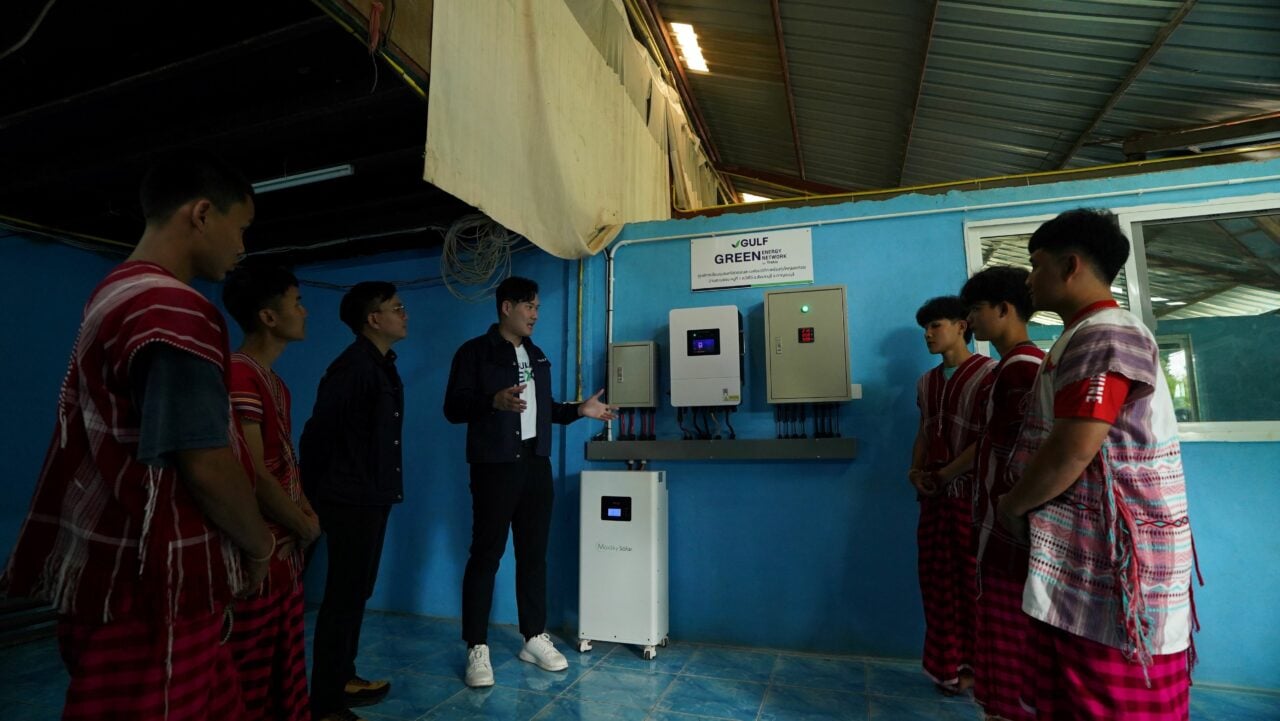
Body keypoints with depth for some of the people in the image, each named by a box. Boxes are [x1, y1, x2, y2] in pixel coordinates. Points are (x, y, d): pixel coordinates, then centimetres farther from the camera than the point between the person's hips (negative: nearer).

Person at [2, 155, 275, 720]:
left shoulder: (113, 295, 11)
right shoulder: (173, 308, -20)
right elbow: (205, 465, -22)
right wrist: (259, 543, -4)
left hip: (119, 576, 9)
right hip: (151, 593, -9)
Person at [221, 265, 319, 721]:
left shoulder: (274, 382, 12)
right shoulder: (239, 375, -19)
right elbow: (253, 475, -22)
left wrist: (306, 514, 3)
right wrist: (305, 527, -9)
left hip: (285, 553, 9)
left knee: (288, 674, 20)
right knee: (251, 684, 6)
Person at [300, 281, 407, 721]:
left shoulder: (382, 366, 11)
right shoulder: (353, 366, -18)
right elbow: (318, 432, -18)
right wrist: (312, 497, -10)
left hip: (372, 498, 9)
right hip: (351, 500, -9)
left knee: (356, 592, 19)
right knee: (343, 597, 1)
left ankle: (343, 679, 34)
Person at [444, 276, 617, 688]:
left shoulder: (537, 356, 17)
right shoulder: (475, 352, -3)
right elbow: (453, 408, -10)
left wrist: (580, 410, 8)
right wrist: (494, 401, -27)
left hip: (536, 464, 6)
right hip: (494, 466, -6)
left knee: (534, 552, 10)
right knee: (486, 554, 0)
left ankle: (534, 638, 21)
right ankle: (477, 648, 11)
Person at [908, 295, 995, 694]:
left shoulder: (989, 372, -6)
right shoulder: (927, 382, 15)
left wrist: (944, 474, -14)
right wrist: (915, 470, 0)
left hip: (972, 492, -6)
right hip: (934, 494, 6)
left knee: (973, 580, 2)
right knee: (937, 580, 9)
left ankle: (976, 664, 17)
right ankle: (949, 663, 20)